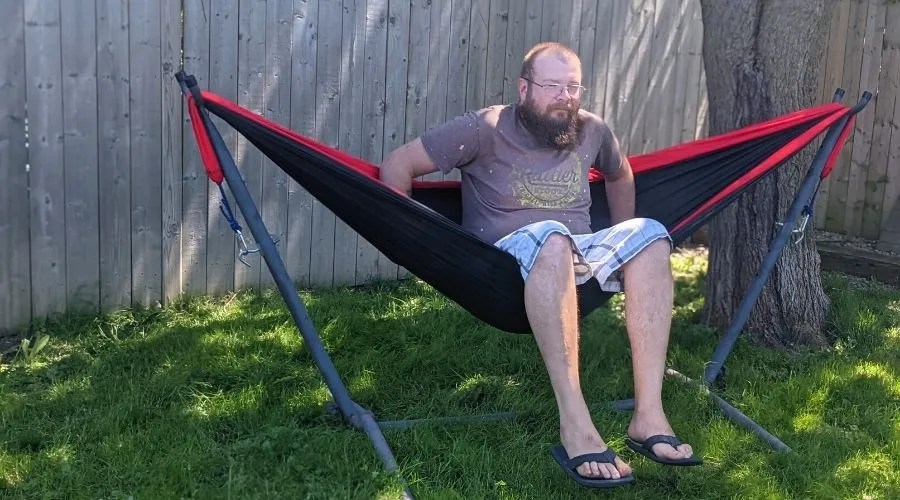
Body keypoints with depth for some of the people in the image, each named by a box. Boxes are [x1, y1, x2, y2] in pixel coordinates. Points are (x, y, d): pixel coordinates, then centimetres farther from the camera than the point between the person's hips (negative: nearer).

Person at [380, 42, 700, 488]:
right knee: (551, 237, -39)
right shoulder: (486, 128, -4)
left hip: (579, 257, 5)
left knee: (648, 234, -25)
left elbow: (620, 175, 30)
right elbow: (397, 166, -4)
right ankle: (575, 425, -45)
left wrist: (622, 250, 24)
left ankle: (649, 416, -33)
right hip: (510, 263, -4)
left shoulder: (592, 130, 9)